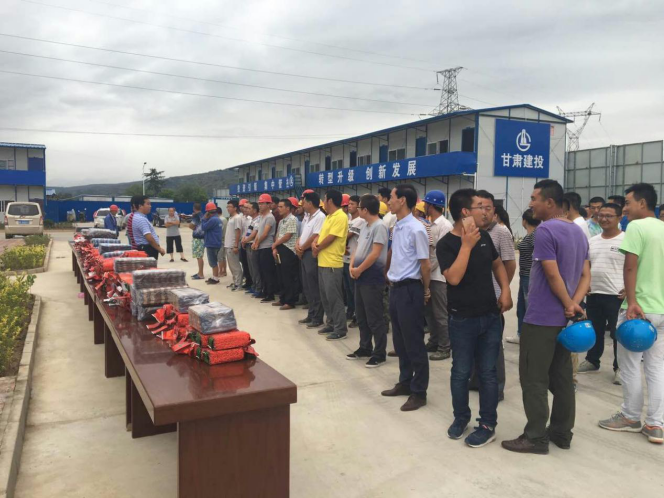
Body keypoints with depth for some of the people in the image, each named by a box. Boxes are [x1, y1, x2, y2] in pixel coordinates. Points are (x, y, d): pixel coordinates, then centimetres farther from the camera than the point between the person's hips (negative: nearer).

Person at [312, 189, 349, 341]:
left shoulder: (341, 217, -15)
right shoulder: (329, 216, 16)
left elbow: (330, 238, -19)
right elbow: (321, 234, 17)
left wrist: (317, 249, -6)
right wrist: (314, 243, -4)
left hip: (332, 264, -10)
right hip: (323, 262, 10)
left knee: (334, 297, -5)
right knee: (325, 296, 15)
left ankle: (341, 329, 3)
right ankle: (331, 324, 26)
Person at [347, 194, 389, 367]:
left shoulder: (379, 226, -16)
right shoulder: (364, 226, 13)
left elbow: (375, 254, -21)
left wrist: (359, 270, -13)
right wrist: (352, 266, -2)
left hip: (372, 278, -9)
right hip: (360, 277, 9)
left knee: (375, 318, -2)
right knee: (361, 316, 17)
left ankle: (379, 353, 8)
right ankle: (365, 348, 29)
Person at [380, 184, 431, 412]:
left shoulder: (416, 229, -17)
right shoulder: (397, 227, 10)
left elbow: (425, 265, -13)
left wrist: (425, 290, -1)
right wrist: (392, 281, 18)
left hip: (409, 290, -9)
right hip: (395, 289, 9)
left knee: (414, 344, 1)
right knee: (400, 341, 18)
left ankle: (419, 392, 13)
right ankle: (405, 383, 32)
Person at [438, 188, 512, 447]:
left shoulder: (484, 236, 3)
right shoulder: (446, 244, -13)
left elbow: (497, 264, 17)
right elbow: (454, 278, -25)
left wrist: (505, 291, 3)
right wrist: (466, 245, -24)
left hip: (491, 316, 4)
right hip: (463, 319, -4)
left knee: (488, 372, 9)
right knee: (461, 371, 9)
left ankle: (488, 425, 20)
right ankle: (461, 417, 29)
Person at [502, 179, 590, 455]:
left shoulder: (545, 231, -17)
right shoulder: (579, 232, 12)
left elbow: (553, 276, -20)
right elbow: (585, 275, 9)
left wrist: (569, 305, -8)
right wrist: (574, 304, -4)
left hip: (541, 318, -9)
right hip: (565, 318, 9)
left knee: (534, 379, 0)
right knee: (562, 378, 15)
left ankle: (536, 438, 6)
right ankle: (562, 432, 24)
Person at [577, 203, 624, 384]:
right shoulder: (593, 241, 11)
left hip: (616, 295, -6)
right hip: (594, 294, 6)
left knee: (618, 334, 2)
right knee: (595, 331, 17)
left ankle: (620, 368, 13)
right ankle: (592, 361, 31)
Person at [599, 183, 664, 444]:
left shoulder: (636, 227, -11)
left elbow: (630, 267, -19)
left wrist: (632, 302, -21)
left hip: (639, 307, -7)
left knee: (631, 364, 6)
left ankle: (631, 417, 18)